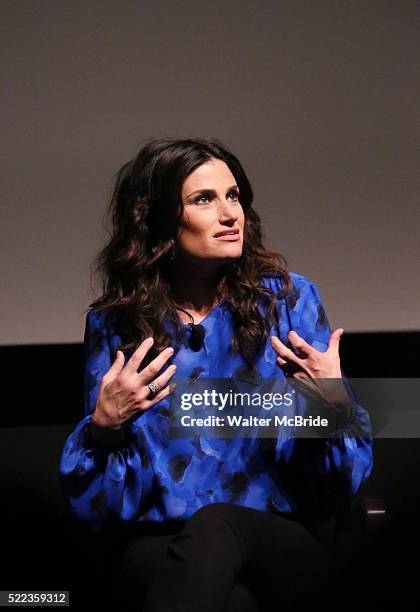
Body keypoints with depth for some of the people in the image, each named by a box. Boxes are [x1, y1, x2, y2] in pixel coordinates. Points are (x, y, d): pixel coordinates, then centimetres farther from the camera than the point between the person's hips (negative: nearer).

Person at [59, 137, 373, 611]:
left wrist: (336, 403, -17)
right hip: (156, 546, -1)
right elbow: (94, 506, 3)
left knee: (216, 523, -34)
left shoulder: (289, 298, 1)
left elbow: (344, 485, 3)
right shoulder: (114, 323, 3)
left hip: (284, 545, 1)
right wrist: (105, 424, -15)